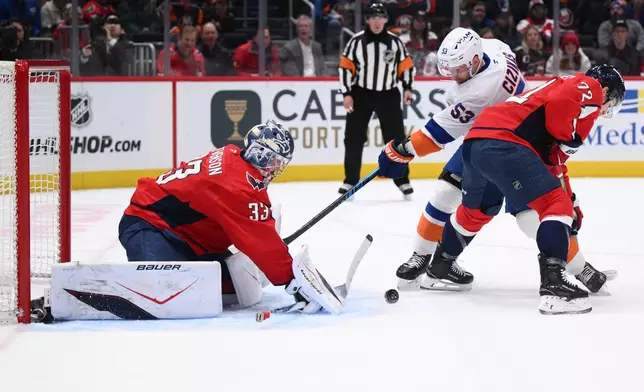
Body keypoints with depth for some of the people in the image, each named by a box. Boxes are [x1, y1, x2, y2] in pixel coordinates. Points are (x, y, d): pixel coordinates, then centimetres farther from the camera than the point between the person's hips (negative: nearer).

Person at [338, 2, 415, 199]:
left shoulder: (395, 41, 0)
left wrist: (407, 88, 0)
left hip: (388, 95, 1)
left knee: (396, 138, 1)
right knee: (353, 139, -1)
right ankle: (351, 180, 8)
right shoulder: (356, 41, -5)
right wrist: (347, 93, -8)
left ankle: (402, 180, 11)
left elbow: (406, 65, 8)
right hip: (361, 94, -1)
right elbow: (345, 67, -3)